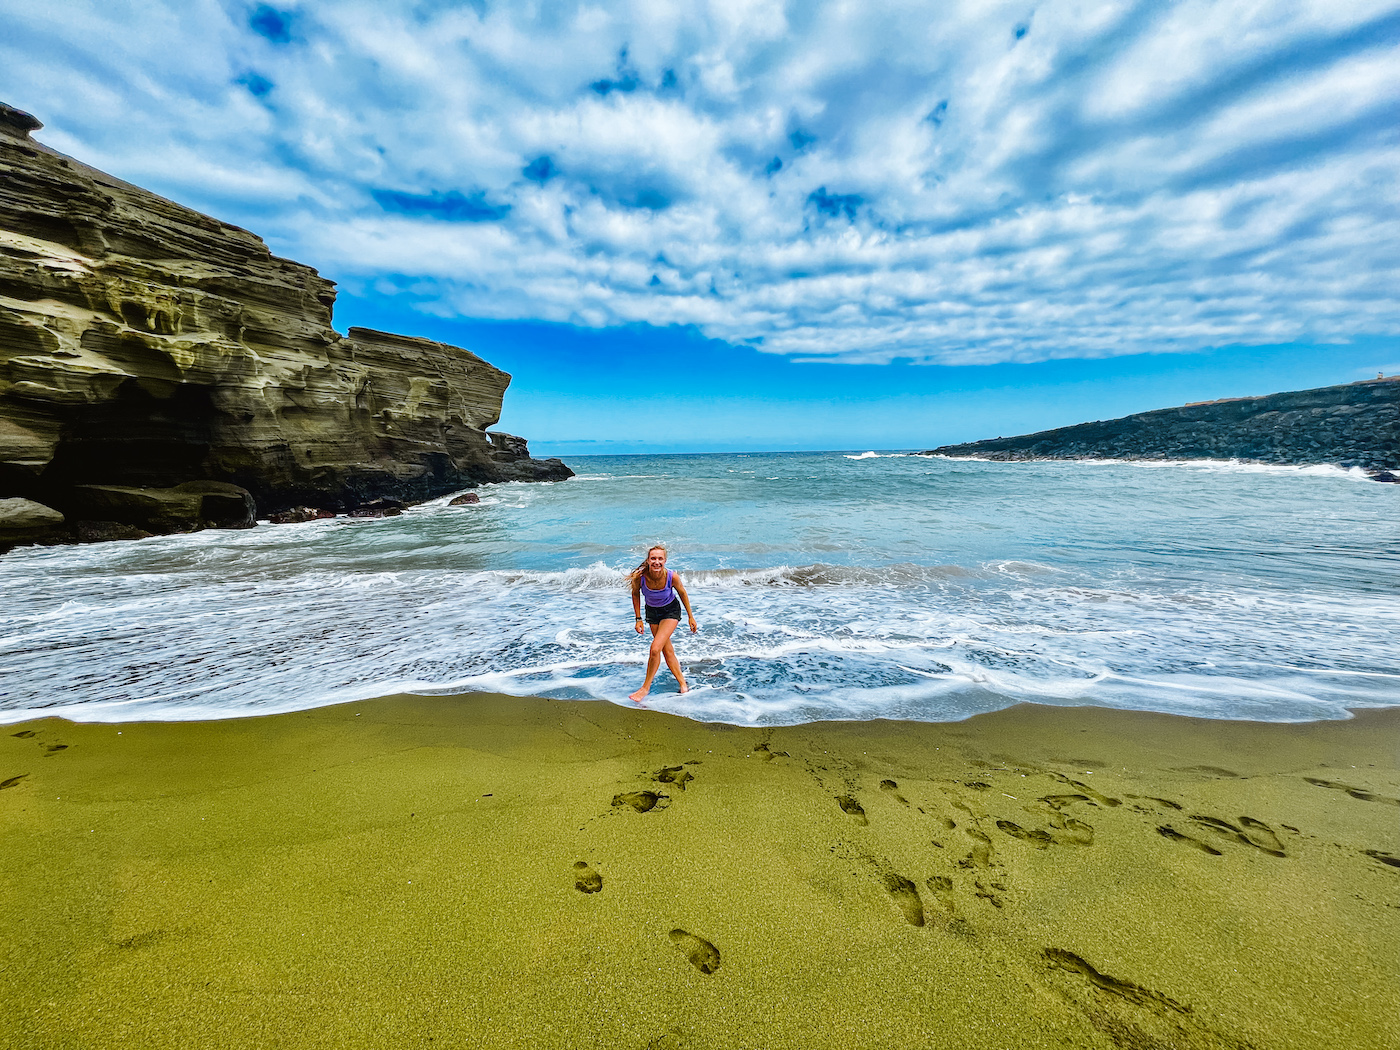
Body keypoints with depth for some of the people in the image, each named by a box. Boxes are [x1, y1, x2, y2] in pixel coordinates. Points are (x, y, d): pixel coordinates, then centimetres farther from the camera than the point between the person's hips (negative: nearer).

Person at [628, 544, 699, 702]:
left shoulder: (672, 577, -30)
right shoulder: (639, 577, -27)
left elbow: (682, 593, -9)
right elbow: (635, 594, -5)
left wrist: (690, 617, -2)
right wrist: (638, 619, -4)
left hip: (671, 610, -3)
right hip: (652, 611, 3)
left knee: (655, 649, -16)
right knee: (667, 651, 10)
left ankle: (646, 687, 4)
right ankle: (683, 683, 28)